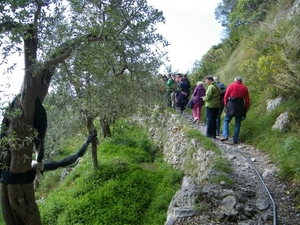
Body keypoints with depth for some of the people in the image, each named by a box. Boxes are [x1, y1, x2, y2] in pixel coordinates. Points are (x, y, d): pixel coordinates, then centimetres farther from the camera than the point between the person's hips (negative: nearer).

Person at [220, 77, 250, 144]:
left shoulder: (230, 85, 5)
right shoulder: (244, 88, 9)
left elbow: (226, 96, -1)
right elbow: (247, 100, 7)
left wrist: (225, 105, 8)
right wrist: (245, 110, 13)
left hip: (231, 105, -1)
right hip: (240, 106, 2)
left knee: (226, 120, 10)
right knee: (237, 123, 7)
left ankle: (225, 135, -7)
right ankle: (235, 140, 8)